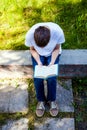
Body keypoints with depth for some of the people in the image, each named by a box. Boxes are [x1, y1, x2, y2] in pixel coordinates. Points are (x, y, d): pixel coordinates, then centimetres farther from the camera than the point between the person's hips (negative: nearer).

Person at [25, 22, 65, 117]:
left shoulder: (58, 32, -34)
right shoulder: (30, 34, -33)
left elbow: (57, 49, -14)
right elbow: (32, 49, -11)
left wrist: (52, 62, -25)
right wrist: (39, 62, -23)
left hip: (53, 53, 0)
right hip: (37, 54, 1)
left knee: (51, 78, -17)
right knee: (38, 78, -15)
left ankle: (52, 100, 10)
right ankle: (41, 100, 11)